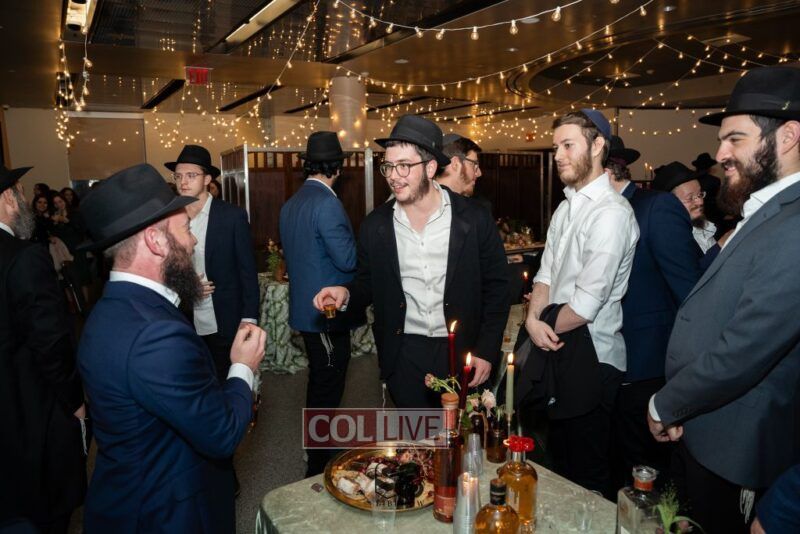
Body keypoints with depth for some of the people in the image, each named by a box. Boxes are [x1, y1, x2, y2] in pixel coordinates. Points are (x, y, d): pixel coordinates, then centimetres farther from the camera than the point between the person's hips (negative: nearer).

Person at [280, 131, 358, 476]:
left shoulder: (290, 204, 9)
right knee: (327, 391, 2)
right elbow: (348, 259, -22)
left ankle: (317, 454, 39)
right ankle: (319, 468, 15)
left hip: (305, 308, 10)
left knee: (318, 383, 22)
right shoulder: (326, 203, -20)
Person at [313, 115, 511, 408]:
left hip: (461, 352, -1)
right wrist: (346, 293, -14)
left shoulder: (474, 219, -8)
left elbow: (496, 287, -2)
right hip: (403, 355, 1)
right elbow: (367, 284, 8)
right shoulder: (375, 225, -2)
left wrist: (487, 351, -6)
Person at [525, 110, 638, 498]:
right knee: (560, 458, 24)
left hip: (592, 357, -8)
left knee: (587, 472, 9)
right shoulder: (566, 207, 10)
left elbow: (587, 302, -22)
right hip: (557, 350, 9)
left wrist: (547, 330, -7)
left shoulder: (611, 213, -19)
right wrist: (533, 319, -10)